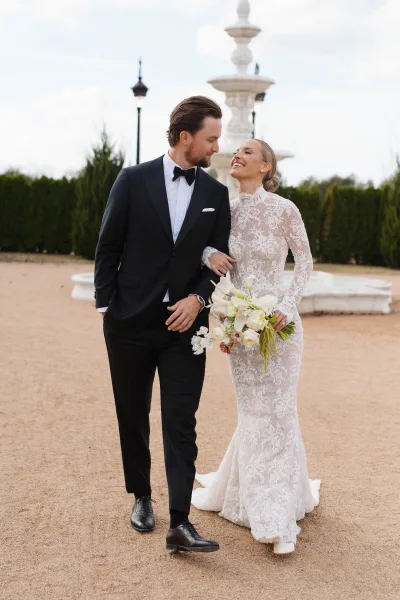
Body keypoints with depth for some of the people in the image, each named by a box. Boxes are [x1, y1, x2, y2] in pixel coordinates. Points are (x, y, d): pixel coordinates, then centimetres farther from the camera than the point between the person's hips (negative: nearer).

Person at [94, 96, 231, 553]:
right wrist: (106, 305, -4)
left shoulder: (216, 194, 4)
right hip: (131, 322, 0)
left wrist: (197, 298, -11)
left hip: (184, 323, 1)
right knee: (132, 417, 12)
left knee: (181, 423, -6)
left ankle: (180, 524, -6)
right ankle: (141, 497, 32)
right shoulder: (133, 180, -3)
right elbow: (108, 248, -1)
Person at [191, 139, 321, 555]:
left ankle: (277, 519, 11)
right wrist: (208, 253, -7)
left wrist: (287, 306, -13)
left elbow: (305, 260, -1)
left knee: (276, 411, -1)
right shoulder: (226, 211, 3)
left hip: (278, 321, -3)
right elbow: (197, 242, 15)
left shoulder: (284, 209, -8)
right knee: (253, 410, 12)